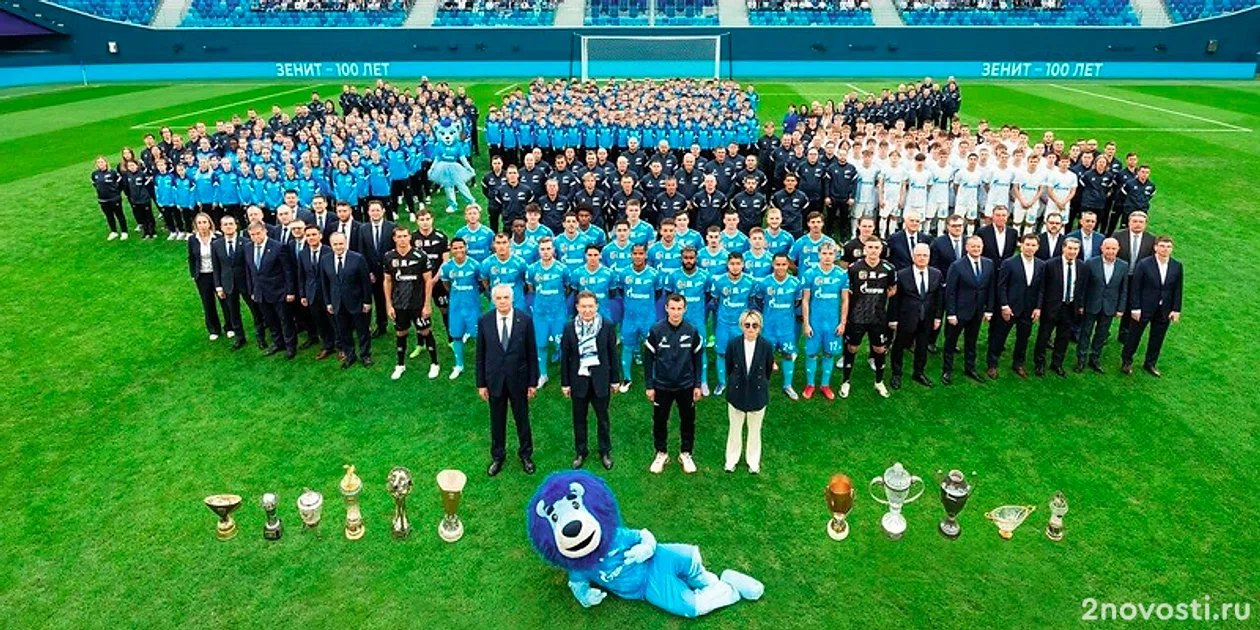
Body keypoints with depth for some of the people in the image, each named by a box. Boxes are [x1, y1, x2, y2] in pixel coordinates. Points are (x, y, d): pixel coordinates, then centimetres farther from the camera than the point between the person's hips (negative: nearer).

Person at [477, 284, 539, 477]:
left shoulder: (525, 320, -10)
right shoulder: (485, 321, -7)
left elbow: (532, 353, -5)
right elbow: (480, 355, 0)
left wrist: (532, 382, -4)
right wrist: (481, 383, 0)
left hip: (518, 379, -1)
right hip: (494, 380, 1)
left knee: (522, 418, 14)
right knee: (497, 421, 14)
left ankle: (525, 454, 34)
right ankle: (497, 456, 33)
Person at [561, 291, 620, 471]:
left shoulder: (607, 326, -7)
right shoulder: (569, 328, -5)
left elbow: (612, 353, -1)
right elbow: (565, 357, 0)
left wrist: (615, 379, 1)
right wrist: (565, 383, 0)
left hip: (600, 380, 0)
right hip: (579, 380, 1)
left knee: (602, 418, 13)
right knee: (579, 419, 12)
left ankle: (605, 452, 28)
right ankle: (581, 452, 29)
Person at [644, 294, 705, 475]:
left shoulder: (692, 331, -8)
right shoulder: (656, 331, -12)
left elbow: (697, 359, 1)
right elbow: (648, 359, -5)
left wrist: (697, 385, 1)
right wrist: (649, 386, -5)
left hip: (686, 386, 1)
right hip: (662, 386, -1)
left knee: (688, 421, 12)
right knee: (659, 421, 11)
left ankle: (686, 454, 31)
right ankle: (661, 453, 31)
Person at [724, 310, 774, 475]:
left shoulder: (766, 346, -15)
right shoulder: (733, 344, -15)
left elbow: (768, 370, 0)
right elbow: (729, 369, 0)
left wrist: (759, 385, 8)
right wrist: (737, 382, 7)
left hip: (758, 395, 0)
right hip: (737, 394, 0)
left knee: (755, 430, 17)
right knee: (734, 429, 17)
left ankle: (753, 461, 36)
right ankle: (731, 459, 35)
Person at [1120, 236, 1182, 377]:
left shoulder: (1177, 266, -2)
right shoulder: (1144, 264, -12)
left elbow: (1177, 289, 3)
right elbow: (1136, 287, -10)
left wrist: (1176, 309, 0)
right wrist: (1135, 308, -12)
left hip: (1165, 310, 3)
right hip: (1144, 307, -3)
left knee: (1157, 338, 13)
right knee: (1134, 334, 9)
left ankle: (1150, 363, 30)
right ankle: (1126, 361, 26)